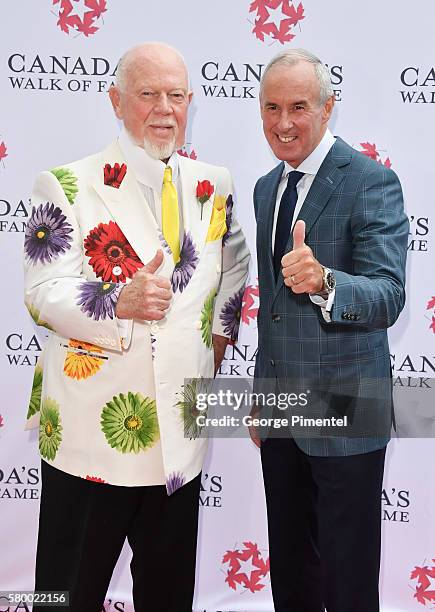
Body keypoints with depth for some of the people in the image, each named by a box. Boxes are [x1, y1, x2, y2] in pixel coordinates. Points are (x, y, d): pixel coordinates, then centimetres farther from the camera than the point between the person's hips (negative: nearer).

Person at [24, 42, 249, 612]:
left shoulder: (213, 185, 6)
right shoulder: (68, 185, -5)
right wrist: (119, 302, -29)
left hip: (181, 430, 4)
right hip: (91, 428, -3)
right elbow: (43, 295, -12)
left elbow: (234, 264, 23)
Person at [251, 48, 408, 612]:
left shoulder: (371, 181, -12)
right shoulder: (265, 188, 10)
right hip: (281, 411, 7)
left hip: (344, 413, -6)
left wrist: (323, 280, -42)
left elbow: (387, 297, -21)